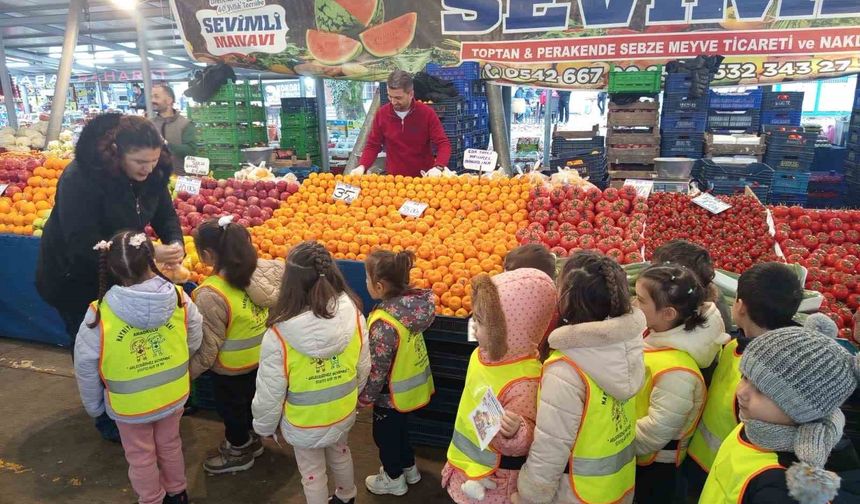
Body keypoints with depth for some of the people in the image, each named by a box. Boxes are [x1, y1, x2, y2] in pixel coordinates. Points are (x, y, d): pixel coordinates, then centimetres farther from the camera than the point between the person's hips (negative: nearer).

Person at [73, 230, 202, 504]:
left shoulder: (99, 314, -24)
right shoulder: (178, 298, -20)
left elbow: (85, 366, -12)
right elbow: (195, 342, -6)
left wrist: (94, 405, 5)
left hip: (130, 405, -2)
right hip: (174, 395, 3)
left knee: (140, 457, 21)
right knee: (170, 444, 26)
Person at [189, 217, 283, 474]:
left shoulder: (211, 295, -31)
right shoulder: (261, 269, -16)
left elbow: (208, 346, -24)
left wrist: (188, 373, -9)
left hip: (231, 368, -6)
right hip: (260, 357, 6)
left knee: (231, 408, 21)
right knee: (249, 400, 29)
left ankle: (239, 452, 43)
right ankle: (250, 439, 52)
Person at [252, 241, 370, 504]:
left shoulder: (280, 333, -31)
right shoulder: (352, 313, -22)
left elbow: (269, 392, -19)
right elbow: (364, 367, -7)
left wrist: (264, 426, 1)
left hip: (305, 423, -4)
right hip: (343, 412, 4)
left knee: (312, 473, 21)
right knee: (340, 453, 32)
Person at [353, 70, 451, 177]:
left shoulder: (427, 113, -8)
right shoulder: (382, 114, -2)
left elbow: (443, 144, -9)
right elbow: (373, 145, 6)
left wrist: (438, 167, -28)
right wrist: (362, 166, -13)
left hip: (424, 178, -1)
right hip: (393, 179, 1)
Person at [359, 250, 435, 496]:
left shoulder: (384, 323, -35)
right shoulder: (412, 302, -12)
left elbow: (377, 368, -25)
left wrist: (364, 397, -10)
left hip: (392, 392, -7)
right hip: (413, 384, 7)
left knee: (384, 434, 19)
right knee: (399, 428, 30)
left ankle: (394, 478, 41)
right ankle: (408, 467, 50)